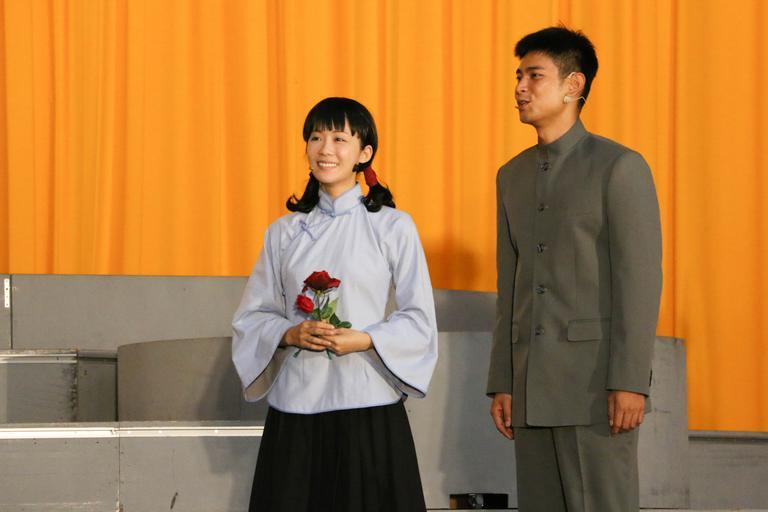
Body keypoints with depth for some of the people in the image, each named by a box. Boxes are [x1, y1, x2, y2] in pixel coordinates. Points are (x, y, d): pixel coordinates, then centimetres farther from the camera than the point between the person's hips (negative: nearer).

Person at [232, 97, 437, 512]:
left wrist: (364, 340, -15)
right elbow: (251, 317, 10)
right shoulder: (284, 232, 10)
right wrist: (290, 334, -10)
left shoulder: (394, 227, 1)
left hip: (368, 404, -3)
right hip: (295, 405, 3)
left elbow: (418, 321, 0)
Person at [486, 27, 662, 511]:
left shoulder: (620, 167, -5)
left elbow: (641, 279, -10)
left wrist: (631, 381, -17)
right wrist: (502, 383, 11)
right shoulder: (513, 176, 16)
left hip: (597, 380, -6)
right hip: (533, 387, 6)